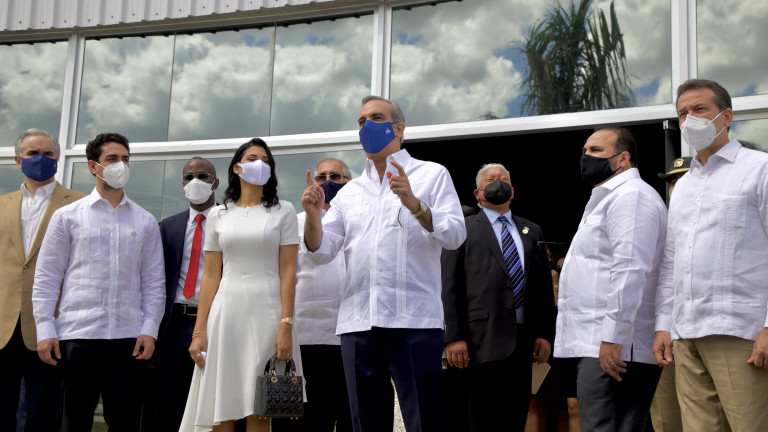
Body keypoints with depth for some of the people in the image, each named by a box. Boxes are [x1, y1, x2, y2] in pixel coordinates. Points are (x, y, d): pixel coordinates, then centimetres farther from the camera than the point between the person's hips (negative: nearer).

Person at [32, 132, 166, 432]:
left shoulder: (145, 222, 12)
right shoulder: (67, 216, 7)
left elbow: (153, 281, 10)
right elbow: (46, 278, 5)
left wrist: (150, 329, 0)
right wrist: (45, 330, -3)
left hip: (128, 336, 2)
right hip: (77, 333, -1)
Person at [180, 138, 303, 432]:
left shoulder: (283, 211, 6)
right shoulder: (218, 215, 12)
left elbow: (288, 272, 0)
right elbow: (210, 275, 9)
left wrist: (286, 326, -11)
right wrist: (199, 331, 2)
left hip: (267, 311, -1)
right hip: (226, 311, 2)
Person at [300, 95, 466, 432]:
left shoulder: (432, 175, 9)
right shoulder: (349, 192, 19)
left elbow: (455, 236, -4)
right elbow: (321, 252, 12)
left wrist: (414, 204, -17)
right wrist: (313, 216, -6)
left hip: (414, 319, -4)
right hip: (358, 323, 4)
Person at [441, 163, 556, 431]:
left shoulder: (532, 232, 19)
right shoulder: (463, 230, 6)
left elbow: (545, 286, 15)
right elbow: (450, 286, -1)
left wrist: (546, 334, 5)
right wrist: (454, 337, -10)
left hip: (525, 339, 4)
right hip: (484, 339, -4)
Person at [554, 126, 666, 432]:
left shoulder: (630, 195, -8)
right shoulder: (608, 198, 26)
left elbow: (630, 270, -19)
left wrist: (612, 338, -22)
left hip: (614, 348, -10)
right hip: (598, 343, 10)